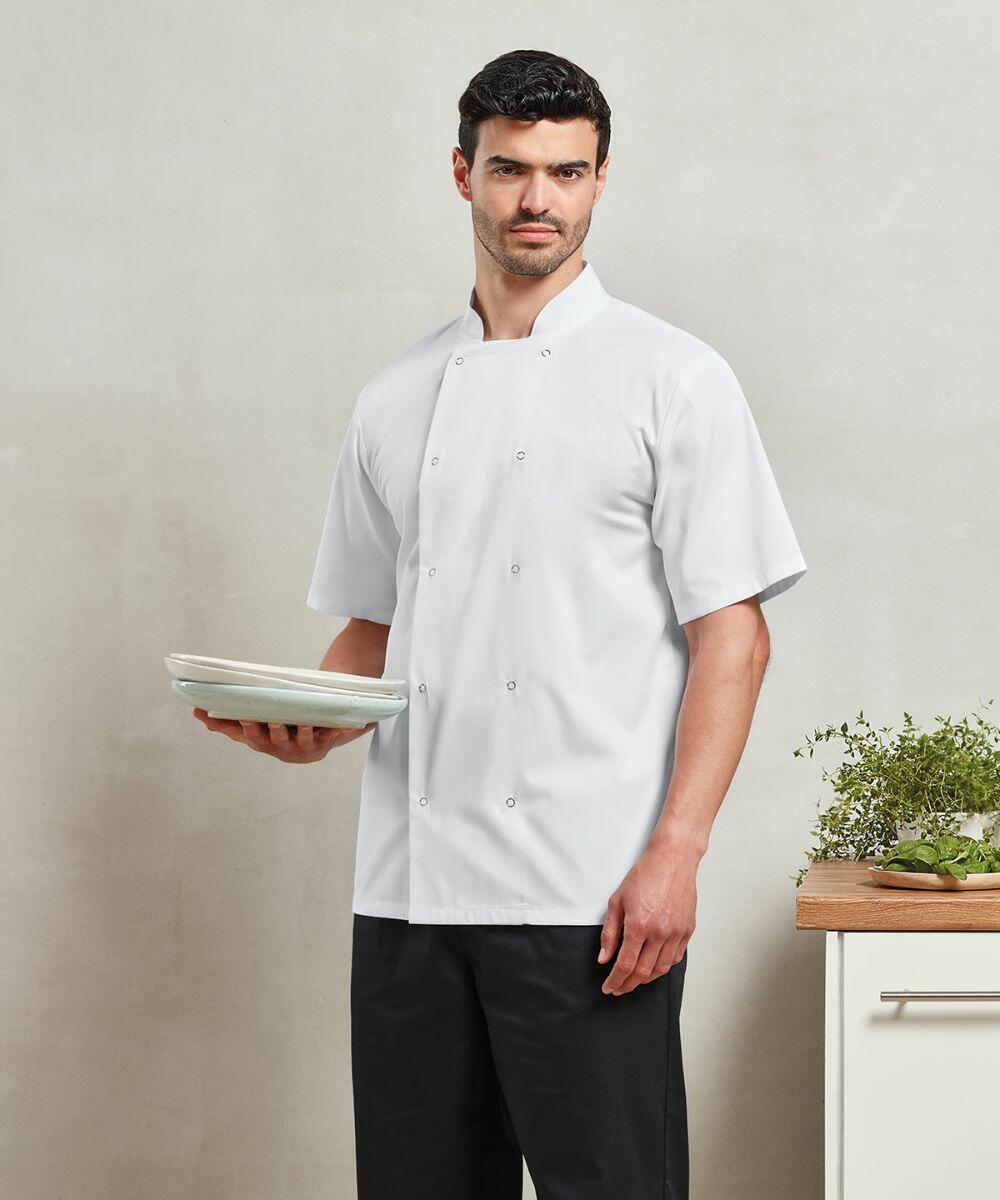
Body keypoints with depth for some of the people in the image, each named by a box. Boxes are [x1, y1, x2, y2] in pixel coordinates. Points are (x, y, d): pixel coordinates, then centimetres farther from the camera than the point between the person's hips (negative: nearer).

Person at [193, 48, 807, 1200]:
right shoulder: (396, 400, 15)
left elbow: (731, 634, -5)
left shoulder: (669, 377, 0)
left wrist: (674, 855, -15)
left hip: (588, 891, -5)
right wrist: (310, 724, -1)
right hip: (408, 884, 5)